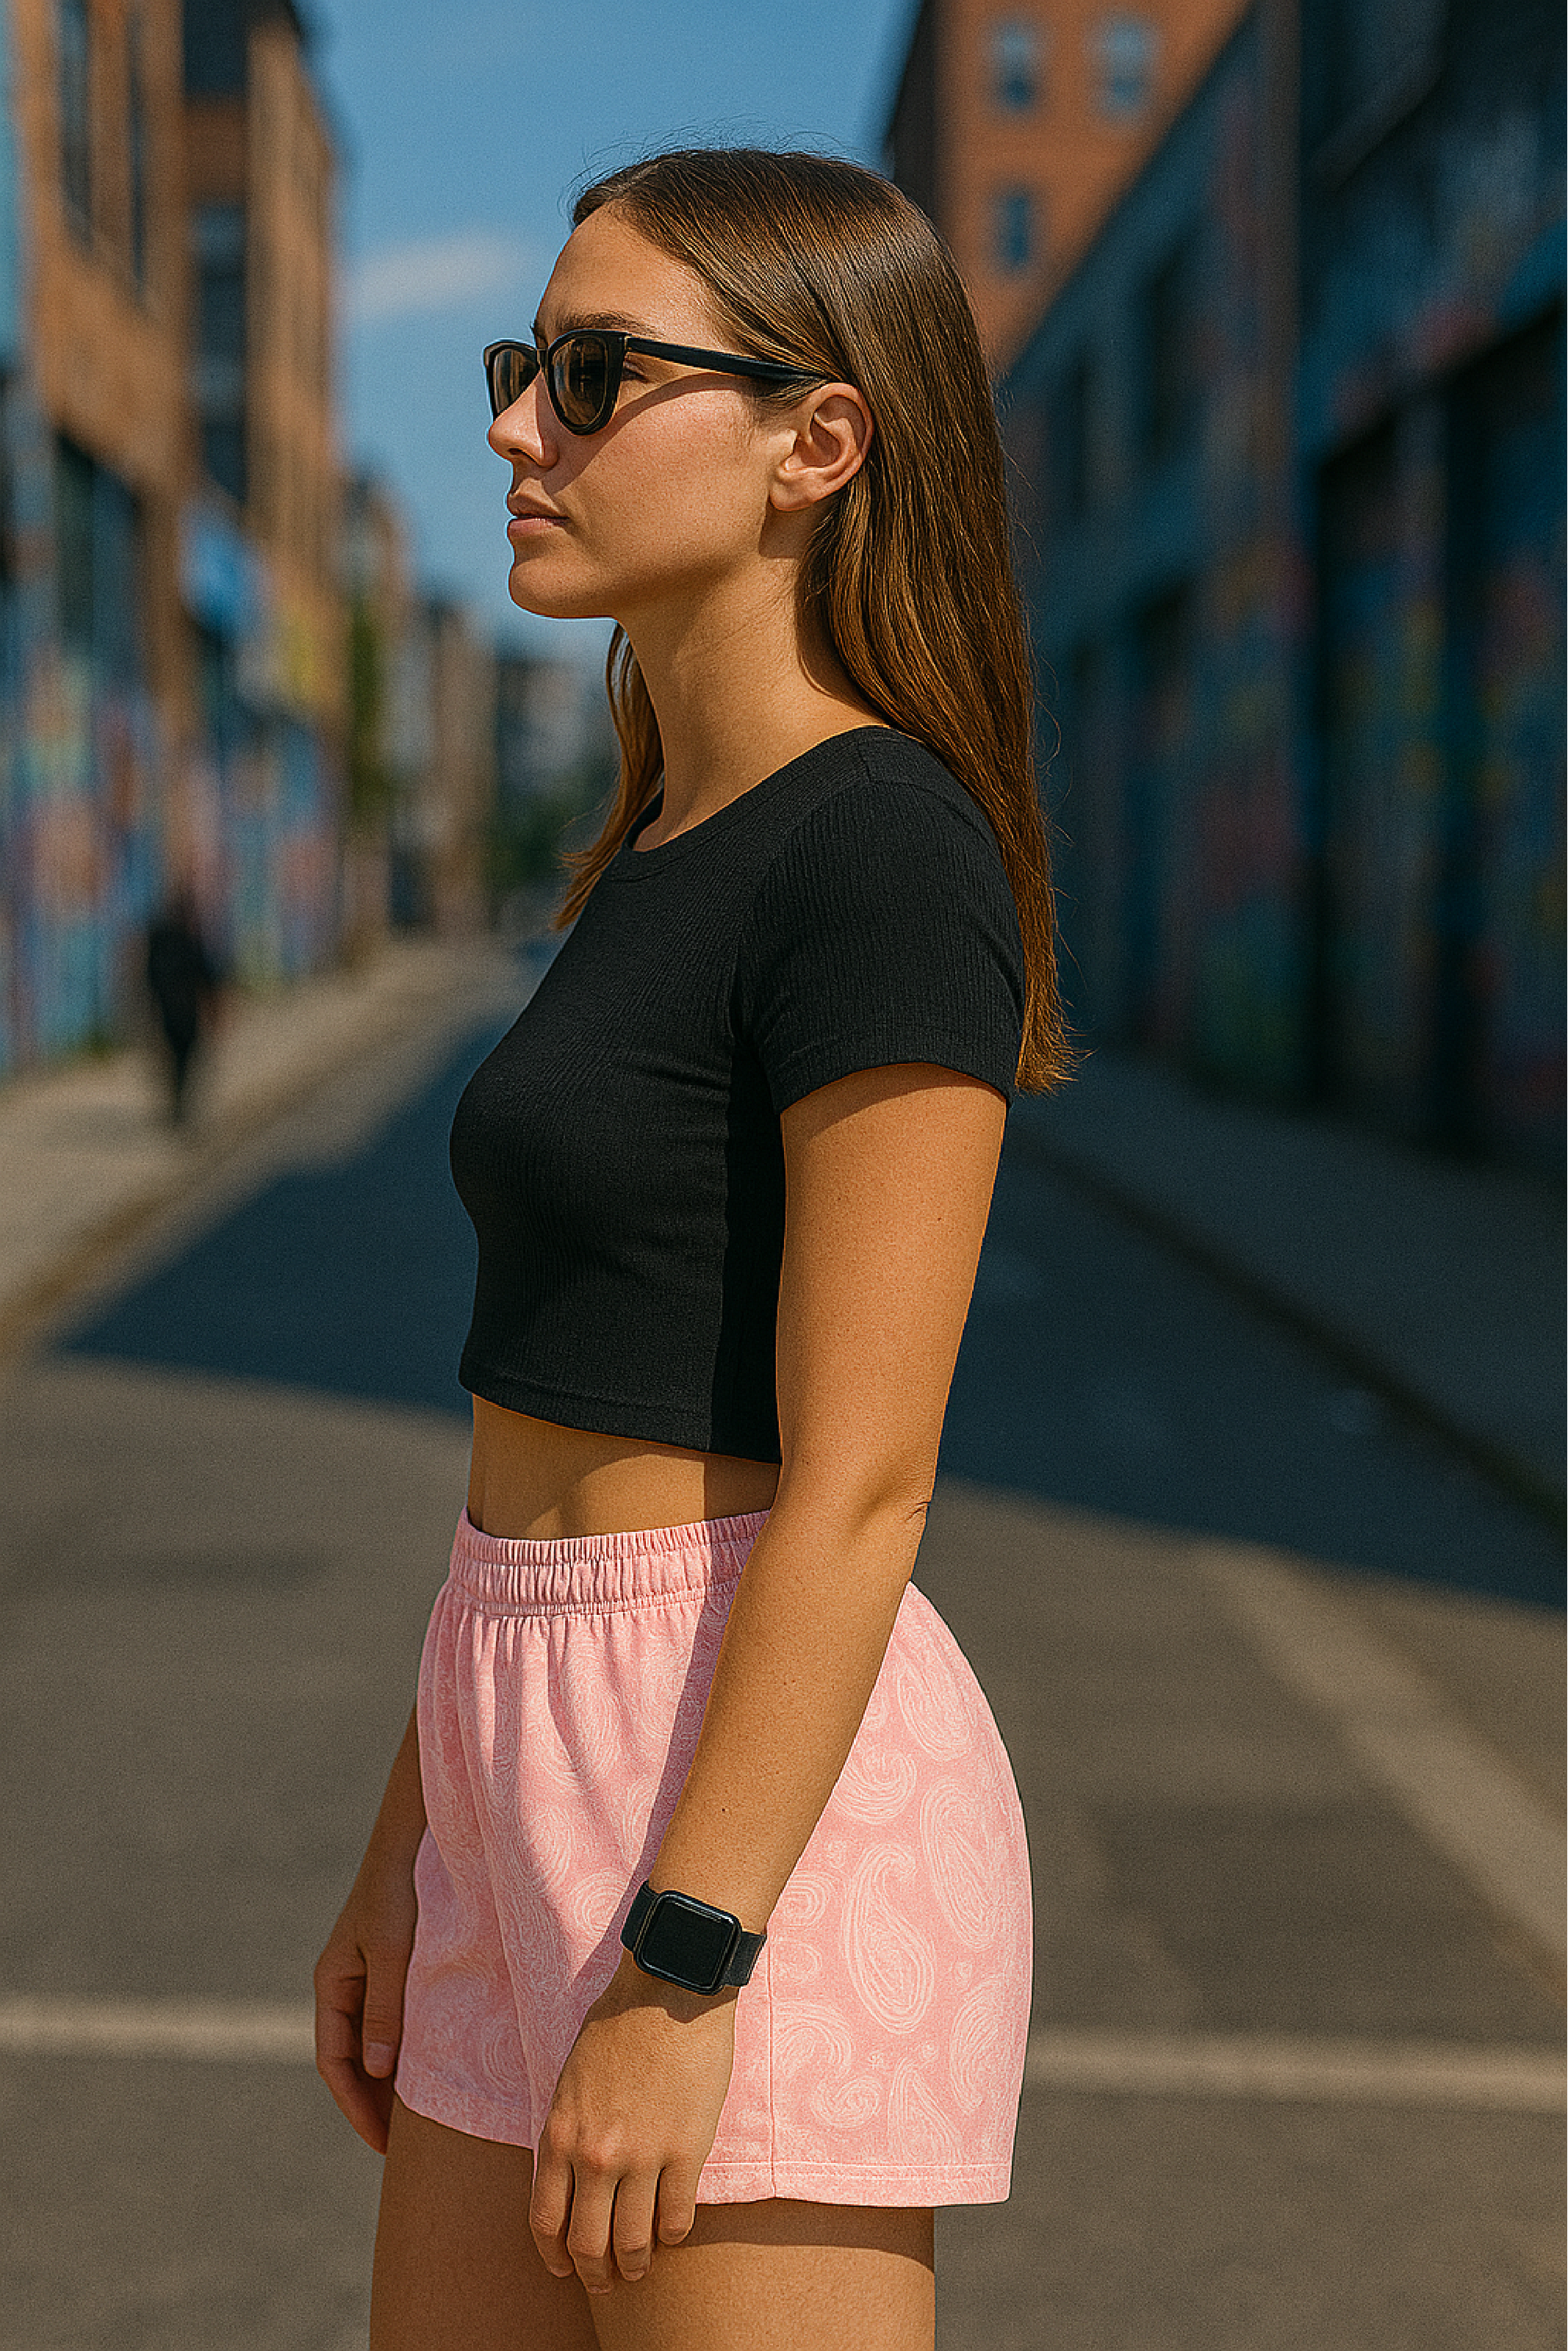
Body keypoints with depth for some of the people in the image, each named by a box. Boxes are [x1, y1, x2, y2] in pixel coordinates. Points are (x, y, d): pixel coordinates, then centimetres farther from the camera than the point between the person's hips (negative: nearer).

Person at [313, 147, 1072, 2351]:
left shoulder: (887, 854, -15)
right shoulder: (676, 857, 14)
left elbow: (861, 1475, -19)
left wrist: (676, 1979, -19)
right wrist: (411, 1848, 17)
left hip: (761, 1819, -9)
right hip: (557, 1776, 9)